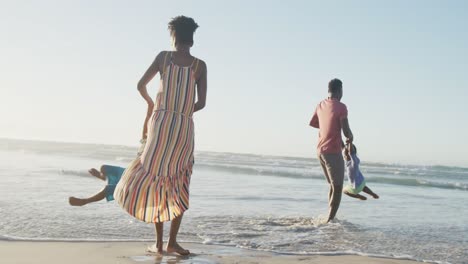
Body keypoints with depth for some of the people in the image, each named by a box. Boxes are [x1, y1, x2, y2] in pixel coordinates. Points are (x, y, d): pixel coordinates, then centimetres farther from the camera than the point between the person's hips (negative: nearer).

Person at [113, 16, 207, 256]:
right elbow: (201, 103, 3)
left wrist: (150, 103, 28)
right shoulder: (200, 65, 5)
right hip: (185, 127, 0)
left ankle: (159, 241, 6)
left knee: (154, 175, 9)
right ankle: (172, 241, 4)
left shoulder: (164, 56, 4)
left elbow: (141, 85, 7)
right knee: (179, 186, 9)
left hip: (161, 121, 0)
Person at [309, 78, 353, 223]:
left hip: (320, 150, 8)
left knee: (333, 185, 18)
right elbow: (346, 131, -16)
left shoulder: (320, 105, 8)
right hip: (333, 151, -8)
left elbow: (312, 123, 23)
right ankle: (330, 220, -8)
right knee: (337, 188, -3)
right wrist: (351, 137, 6)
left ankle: (330, 218, 18)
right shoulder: (341, 107, -13)